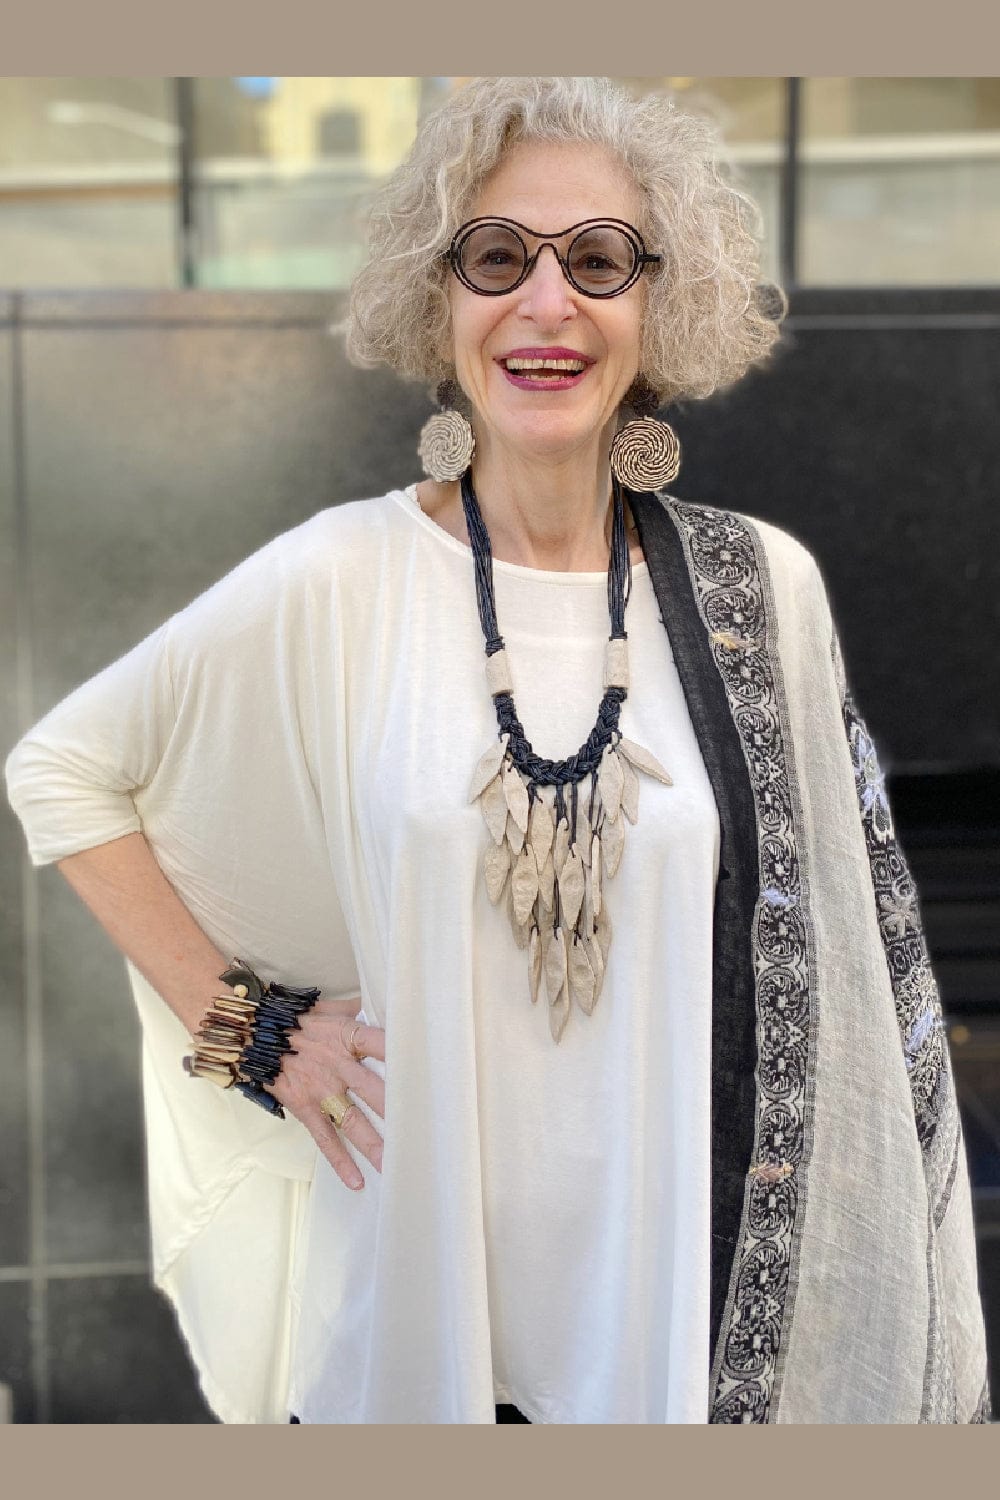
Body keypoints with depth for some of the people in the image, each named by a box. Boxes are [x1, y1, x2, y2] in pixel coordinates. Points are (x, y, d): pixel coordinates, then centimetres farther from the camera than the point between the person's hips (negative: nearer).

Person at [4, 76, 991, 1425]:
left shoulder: (763, 588, -5)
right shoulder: (337, 583, -10)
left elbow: (848, 954, 4)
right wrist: (242, 1024, -5)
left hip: (710, 1272, 1)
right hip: (425, 1271, -1)